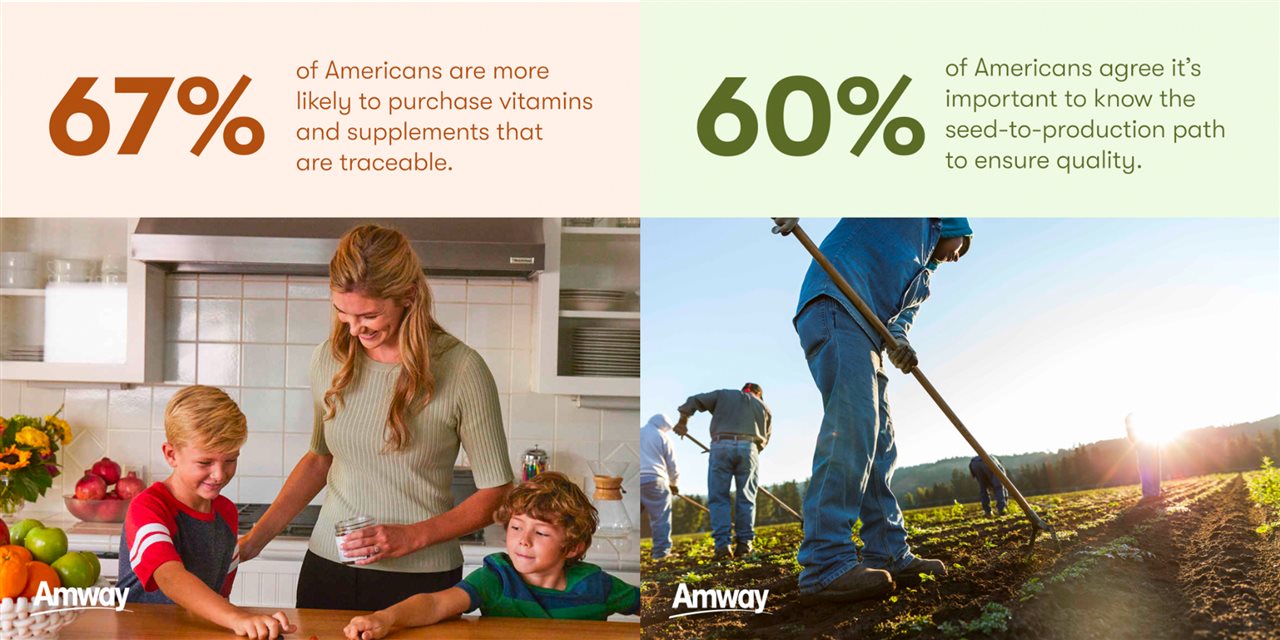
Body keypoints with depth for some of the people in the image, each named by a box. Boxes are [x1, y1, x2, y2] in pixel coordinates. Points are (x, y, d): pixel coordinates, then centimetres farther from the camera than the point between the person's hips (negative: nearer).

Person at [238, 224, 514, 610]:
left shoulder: (460, 369, -13)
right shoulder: (330, 359, 1)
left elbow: (496, 492, -7)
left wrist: (412, 537, -16)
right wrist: (257, 538, 9)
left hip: (419, 579, -4)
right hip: (327, 569, 4)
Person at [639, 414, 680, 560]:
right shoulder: (663, 437, 9)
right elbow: (672, 464, 12)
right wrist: (674, 484, 28)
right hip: (654, 480, -4)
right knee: (661, 517, 1)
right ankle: (661, 551, -3)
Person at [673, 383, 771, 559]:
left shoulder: (723, 395, 21)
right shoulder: (764, 407, 23)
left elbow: (694, 401, 13)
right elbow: (764, 439, 20)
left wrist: (683, 421, 25)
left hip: (721, 447, 0)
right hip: (749, 448, 1)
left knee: (718, 498, 1)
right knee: (746, 498, 8)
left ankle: (722, 544, -8)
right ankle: (743, 543, 3)